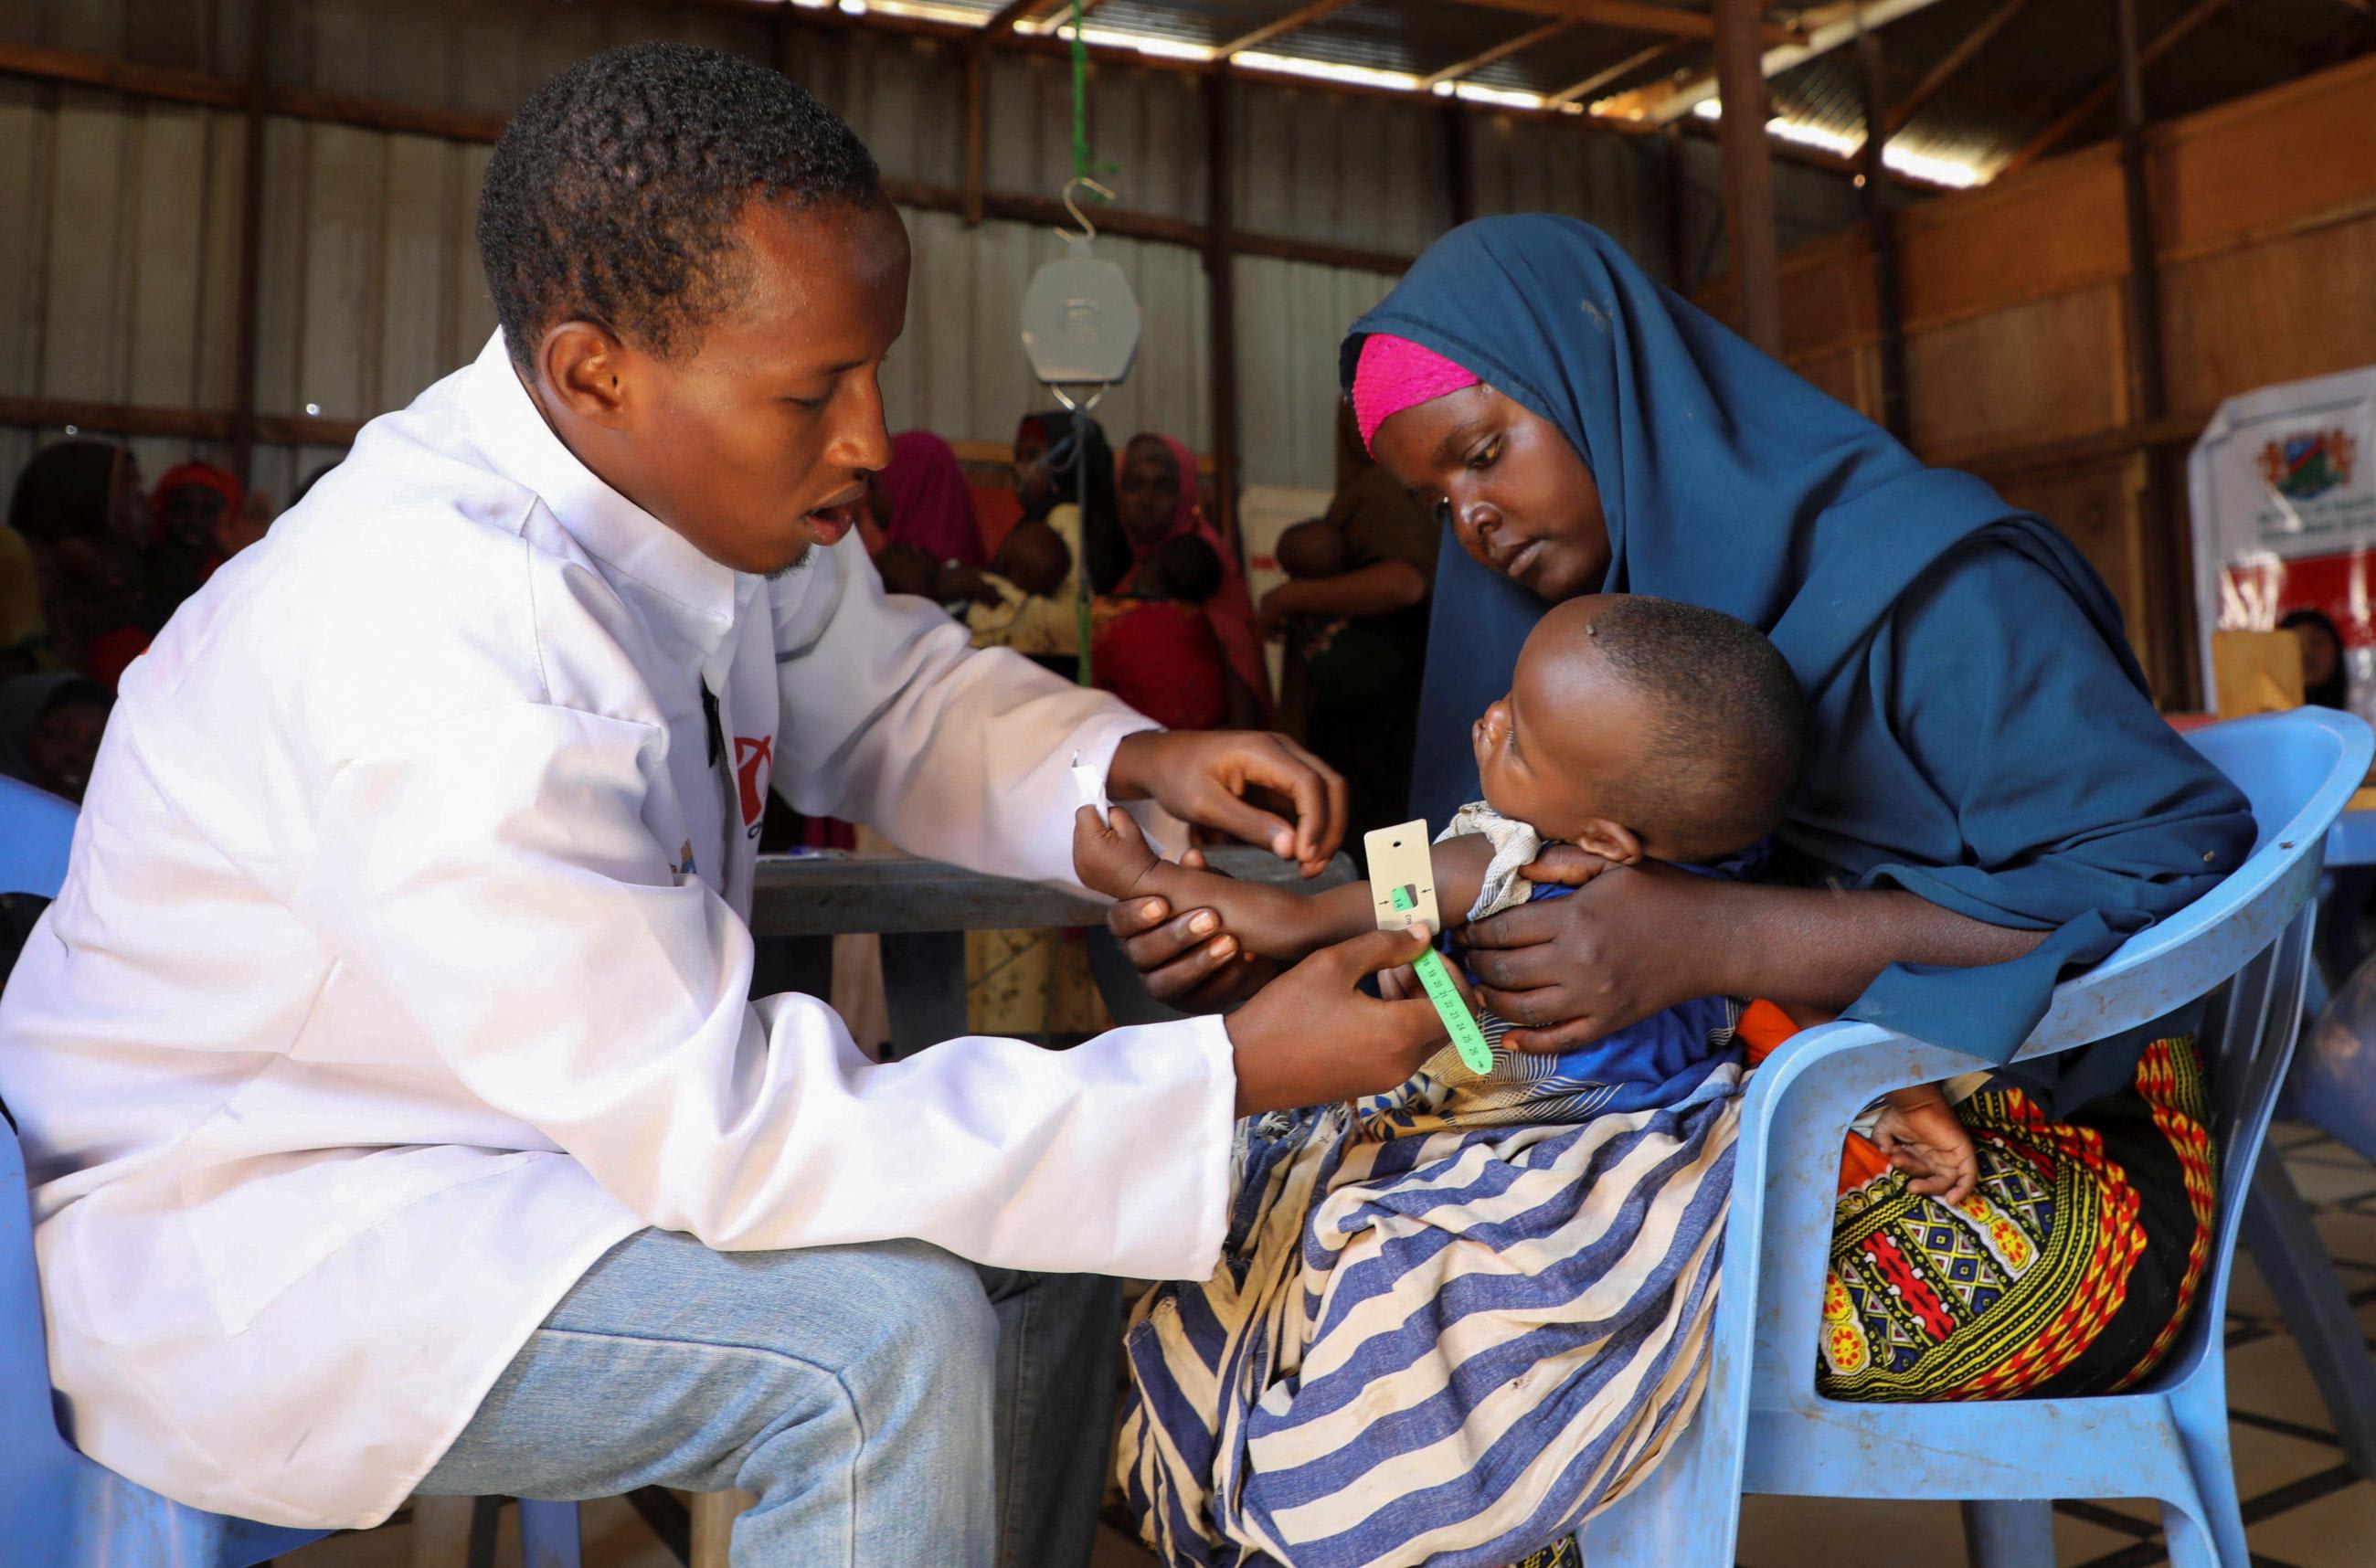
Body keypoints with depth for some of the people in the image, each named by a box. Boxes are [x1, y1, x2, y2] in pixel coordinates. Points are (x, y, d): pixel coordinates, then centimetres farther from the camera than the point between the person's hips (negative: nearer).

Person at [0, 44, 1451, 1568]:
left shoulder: (719, 491, -9)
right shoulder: (453, 657, -34)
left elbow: (898, 697, 10)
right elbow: (728, 1131, -31)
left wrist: (1135, 761, -11)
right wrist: (1236, 1073, -29)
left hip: (590, 1108, 8)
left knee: (1042, 1215, 1)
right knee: (882, 1327, -27)